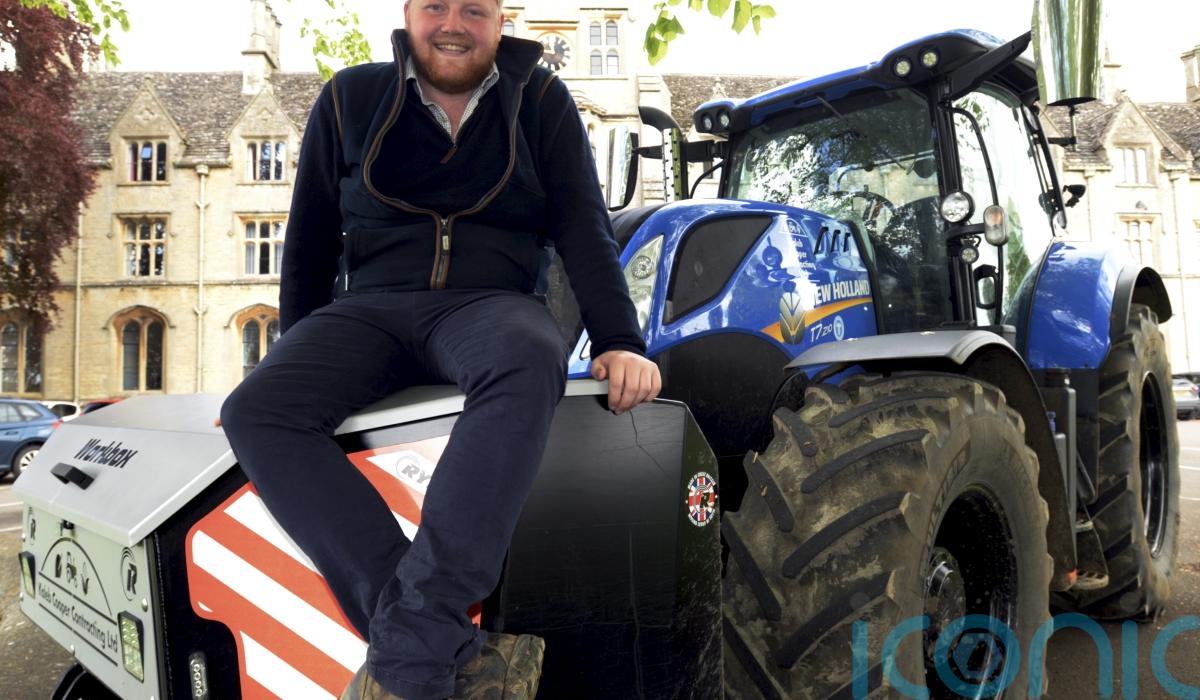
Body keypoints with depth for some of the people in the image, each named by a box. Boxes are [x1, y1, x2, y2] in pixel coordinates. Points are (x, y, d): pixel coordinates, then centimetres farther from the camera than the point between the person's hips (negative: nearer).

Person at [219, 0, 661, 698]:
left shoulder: (542, 102, 9)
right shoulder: (350, 99, 12)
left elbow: (584, 230, 3)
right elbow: (310, 242, 17)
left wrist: (620, 341, -9)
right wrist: (299, 354, 16)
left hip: (491, 302, -2)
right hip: (369, 309, 3)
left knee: (530, 361, -39)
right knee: (256, 411, -27)